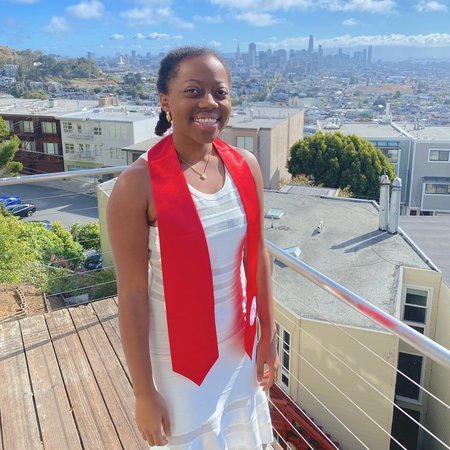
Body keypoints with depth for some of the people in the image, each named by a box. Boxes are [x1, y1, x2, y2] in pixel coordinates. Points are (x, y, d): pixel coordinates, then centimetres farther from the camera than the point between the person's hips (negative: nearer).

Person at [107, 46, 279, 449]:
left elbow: (257, 256, 2)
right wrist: (144, 392, -10)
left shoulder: (246, 166, -6)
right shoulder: (139, 184, -21)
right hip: (179, 357, -4)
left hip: (240, 345, 5)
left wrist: (268, 335, 7)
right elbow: (132, 294, -17)